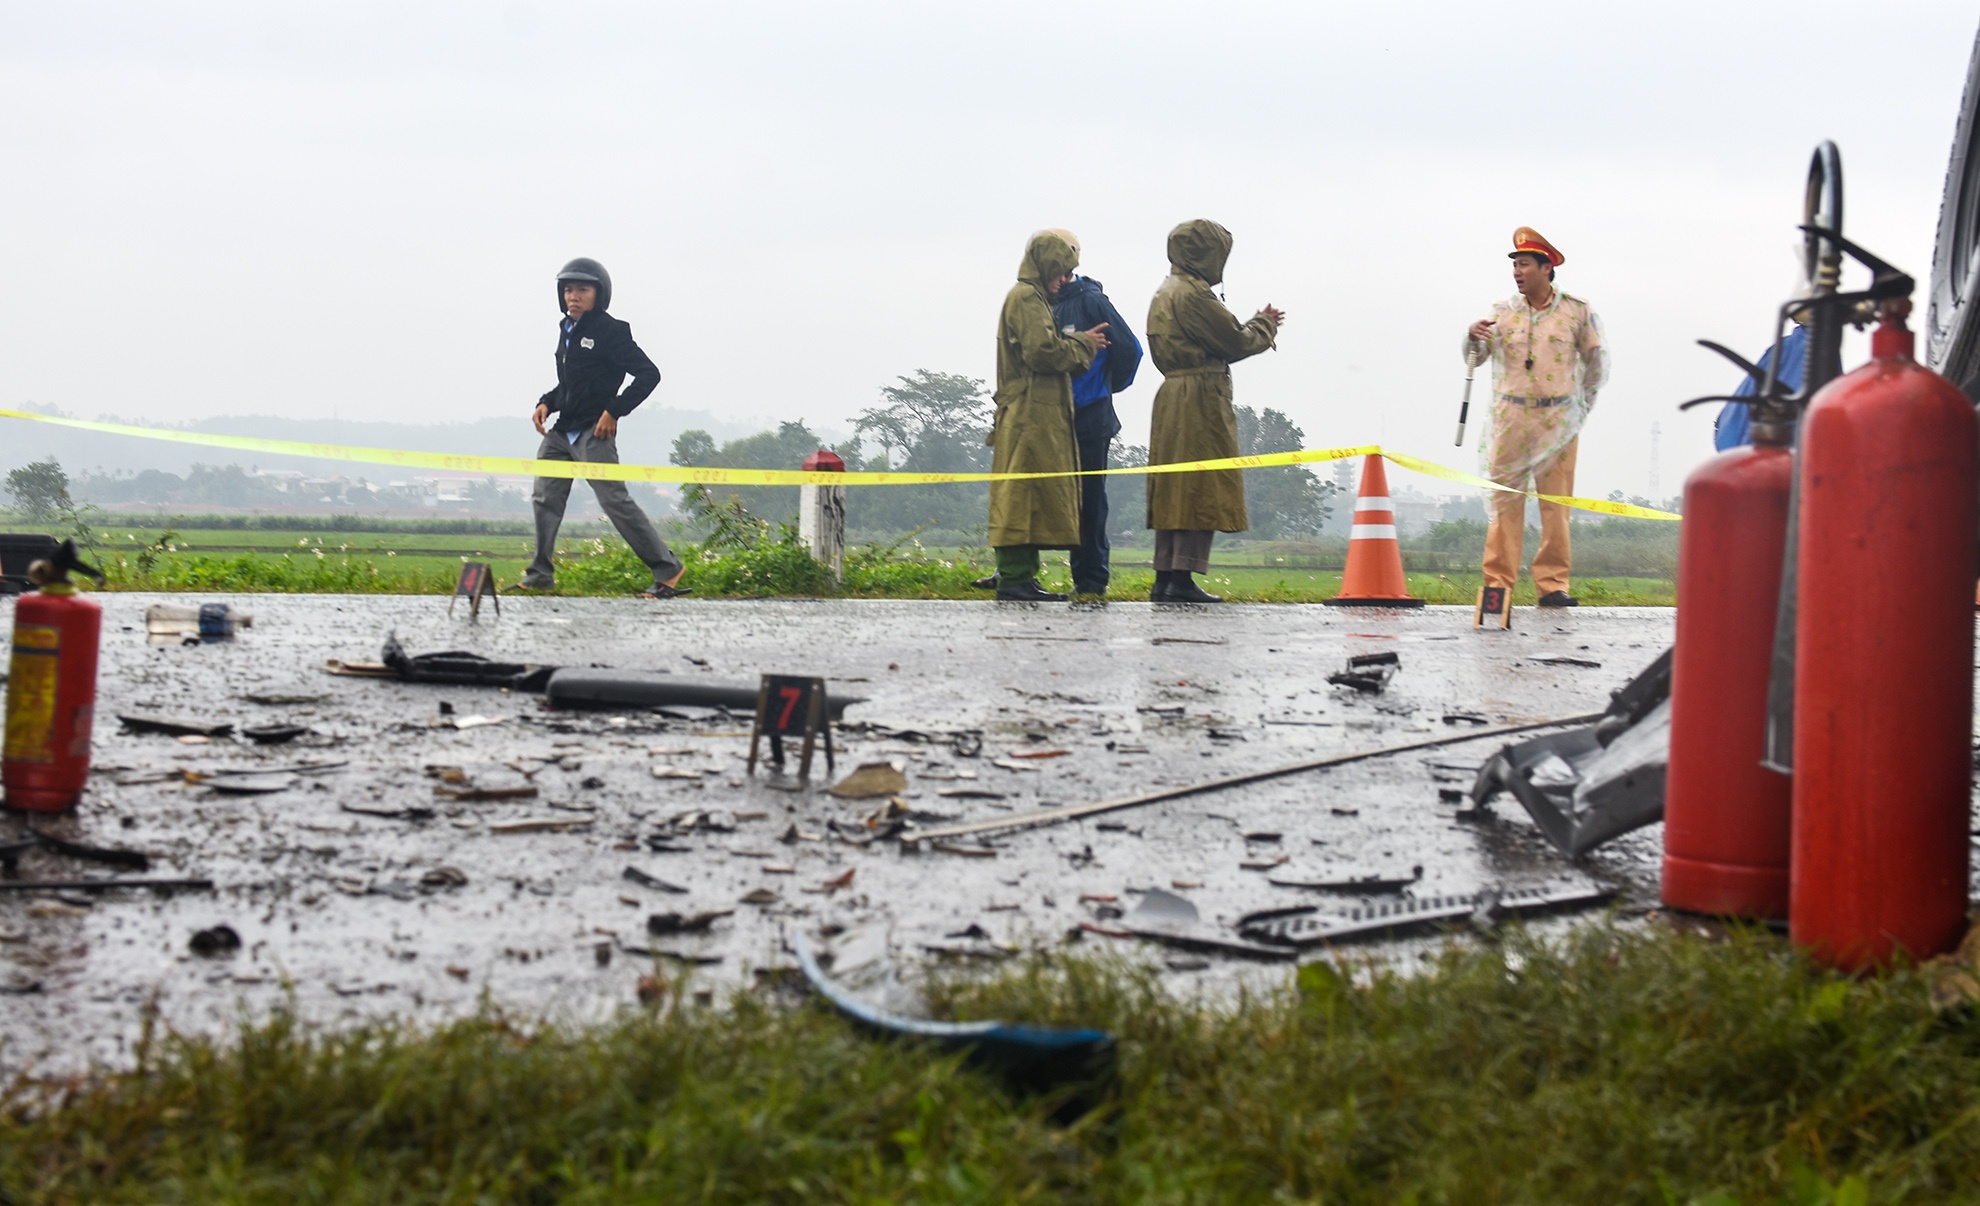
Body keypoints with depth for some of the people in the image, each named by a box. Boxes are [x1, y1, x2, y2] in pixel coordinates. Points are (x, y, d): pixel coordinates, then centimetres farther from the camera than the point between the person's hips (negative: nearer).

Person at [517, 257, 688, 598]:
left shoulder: (611, 331, -10)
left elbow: (648, 374, -14)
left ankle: (666, 568, -6)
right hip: (562, 430, 8)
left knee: (615, 501, -11)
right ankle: (540, 573, 15)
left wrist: (614, 411, -17)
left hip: (593, 432, -8)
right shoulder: (567, 330, 15)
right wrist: (546, 404, 8)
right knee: (545, 498, 6)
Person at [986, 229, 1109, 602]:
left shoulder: (1034, 298, 26)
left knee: (1035, 498, 9)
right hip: (1030, 414, -11)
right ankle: (1014, 579, -13)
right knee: (1023, 496, -11)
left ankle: (1022, 576, 10)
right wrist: (1083, 343, -6)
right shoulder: (1025, 298, -8)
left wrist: (1075, 343, 10)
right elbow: (1043, 350, -19)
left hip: (1041, 417, 11)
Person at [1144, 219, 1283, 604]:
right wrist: (1265, 324, 8)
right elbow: (1236, 342, -11)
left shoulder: (1164, 293, 18)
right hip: (1201, 399, -10)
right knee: (1201, 488, -8)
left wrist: (1257, 329, 13)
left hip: (1172, 397, 10)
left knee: (1173, 488, 10)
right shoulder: (1193, 293, -13)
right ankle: (1183, 576, -11)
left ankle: (1165, 577, 10)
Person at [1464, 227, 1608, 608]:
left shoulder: (1577, 311, 3)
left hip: (1558, 421, -1)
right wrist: (1473, 337, -15)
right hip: (1510, 419, 1)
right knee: (1505, 500, -2)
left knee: (1556, 504, 0)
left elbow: (1597, 362, 13)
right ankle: (1498, 582, 0)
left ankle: (1552, 584, 4)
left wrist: (1582, 408, 12)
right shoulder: (1503, 312, 6)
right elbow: (1473, 359, 6)